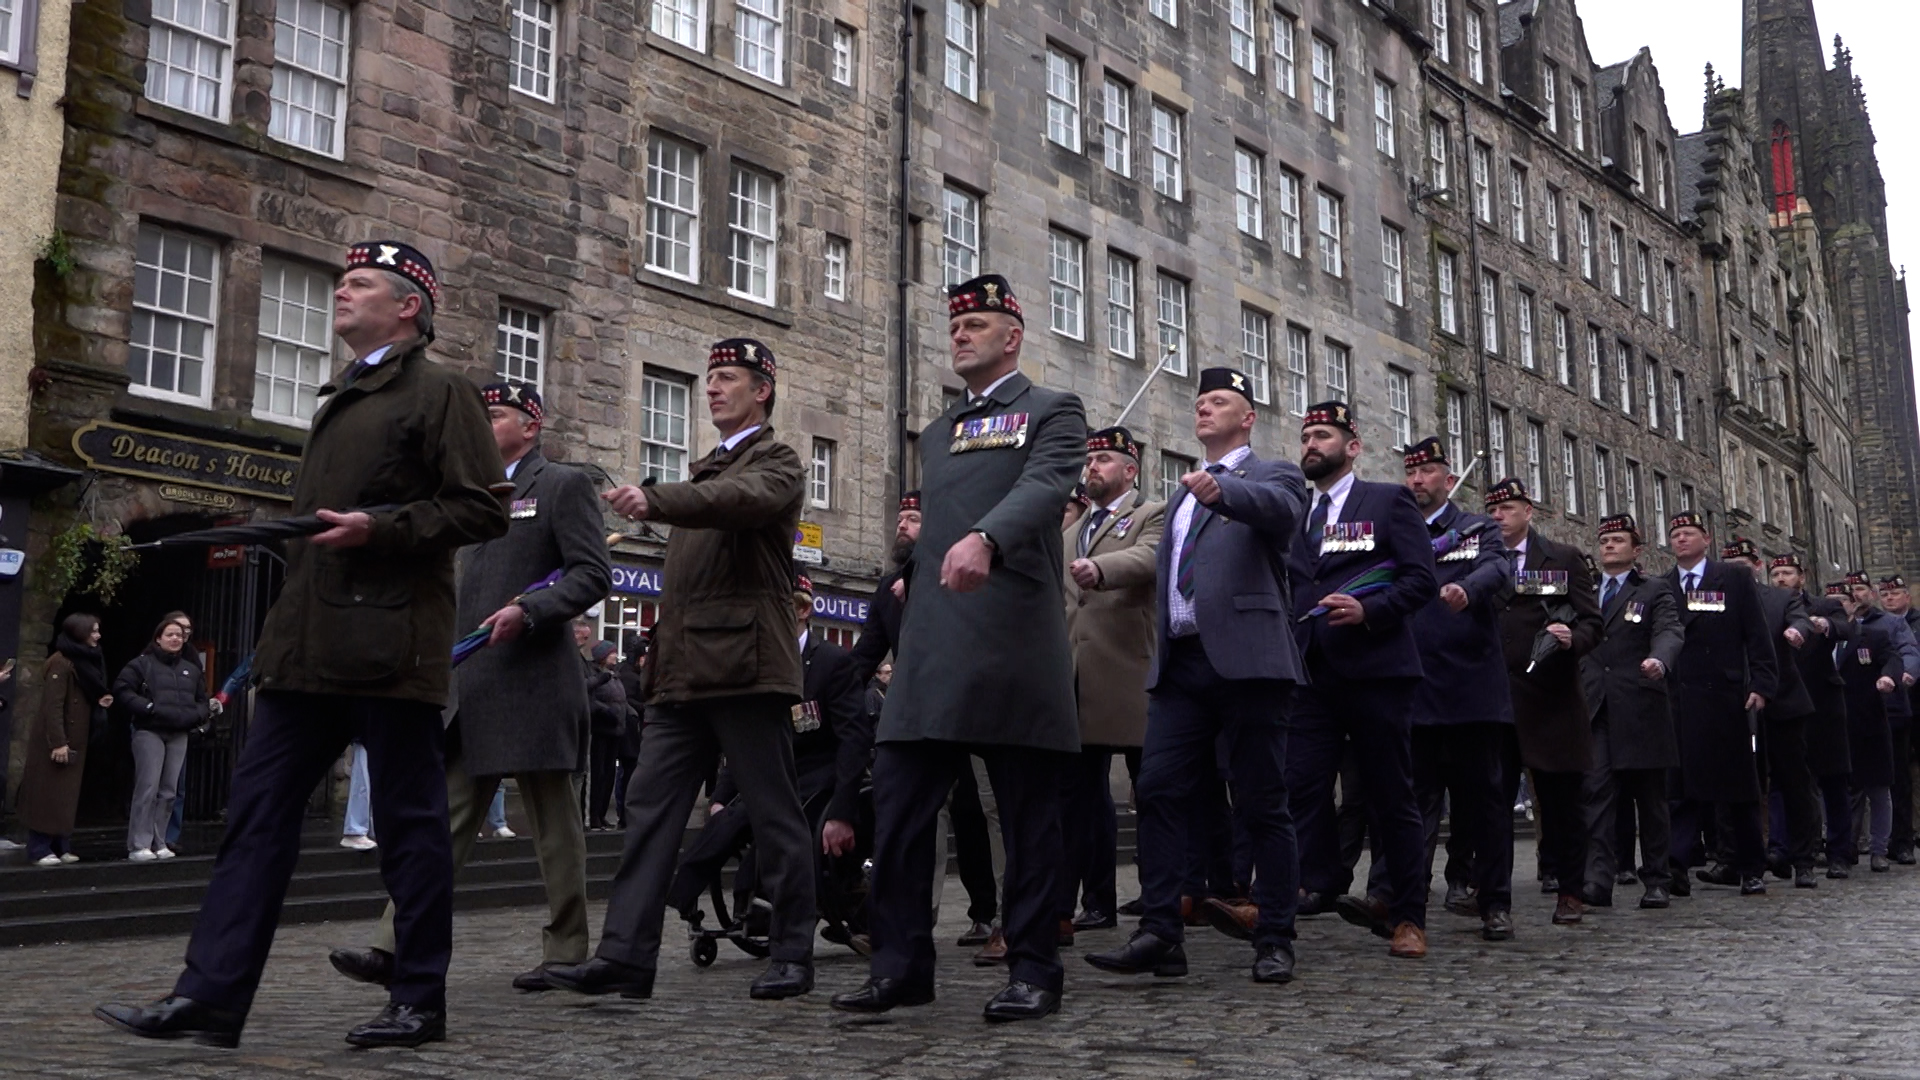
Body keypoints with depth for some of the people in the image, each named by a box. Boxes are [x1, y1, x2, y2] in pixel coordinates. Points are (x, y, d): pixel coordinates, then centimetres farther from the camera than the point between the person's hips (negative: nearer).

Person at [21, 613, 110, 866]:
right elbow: (52, 705, -20)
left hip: (75, 741, 9)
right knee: (48, 796, -5)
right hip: (54, 742, -9)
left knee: (67, 796, 10)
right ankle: (39, 850, -1)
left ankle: (61, 847, 14)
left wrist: (100, 700, 1)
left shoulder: (86, 662, 14)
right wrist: (58, 742, -24)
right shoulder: (61, 663, -15)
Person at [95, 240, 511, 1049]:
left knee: (409, 822, 0)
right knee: (258, 808, 4)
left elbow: (482, 509, -10)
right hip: (307, 642, 8)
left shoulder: (439, 392, -2)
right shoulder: (338, 399, 24)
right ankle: (210, 996, 8)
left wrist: (378, 528, -17)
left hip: (390, 646, -8)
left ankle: (420, 1002, 10)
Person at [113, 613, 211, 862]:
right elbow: (122, 690, -6)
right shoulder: (142, 664, 2)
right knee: (148, 788, -11)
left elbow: (202, 701, 22)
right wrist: (147, 707, -16)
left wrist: (197, 715, 1)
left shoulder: (191, 670, 18)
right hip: (149, 732, -5)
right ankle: (138, 846, -8)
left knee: (168, 791, 6)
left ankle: (159, 843, 13)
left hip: (179, 735, 5)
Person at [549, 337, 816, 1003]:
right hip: (684, 671, 8)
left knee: (774, 813, -1)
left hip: (744, 666, -8)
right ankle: (626, 954, 2)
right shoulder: (707, 469, 26)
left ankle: (793, 954, 8)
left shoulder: (777, 462, 0)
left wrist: (654, 501, -37)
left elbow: (742, 497, -24)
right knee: (650, 805, 1)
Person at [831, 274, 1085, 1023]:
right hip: (931, 650, 6)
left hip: (1013, 647, -6)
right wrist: (913, 563, 13)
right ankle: (902, 963, 10)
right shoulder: (936, 434, 24)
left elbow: (1043, 487, -17)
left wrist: (985, 539, -35)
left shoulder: (1052, 412, 4)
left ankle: (1033, 972, 10)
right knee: (897, 804, 1)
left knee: (1028, 817, 1)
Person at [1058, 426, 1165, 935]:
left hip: (1130, 673, -7)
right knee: (1079, 791, 8)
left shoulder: (1152, 516, 2)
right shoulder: (1071, 534, 23)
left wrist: (1099, 569, -38)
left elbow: (1146, 559, -19)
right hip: (1077, 679, 7)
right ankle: (1097, 902, 14)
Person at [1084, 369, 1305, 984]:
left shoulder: (1273, 475, 6)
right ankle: (1160, 934, -1)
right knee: (1159, 793, -3)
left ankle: (1274, 940, 7)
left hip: (1246, 659, -6)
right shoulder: (1184, 495, 27)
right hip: (1180, 663, 6)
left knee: (1262, 804, -1)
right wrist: (1158, 652, 15)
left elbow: (1278, 506, -19)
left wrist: (1220, 490, -39)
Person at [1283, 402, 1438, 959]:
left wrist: (1369, 610, -18)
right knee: (1301, 787, -10)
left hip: (1375, 668, -4)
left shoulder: (1389, 500, 5)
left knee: (1392, 797, 3)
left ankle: (1407, 915, 13)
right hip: (1311, 675, 4)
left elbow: (1422, 579, -4)